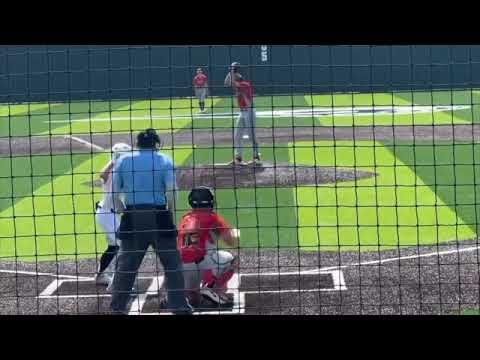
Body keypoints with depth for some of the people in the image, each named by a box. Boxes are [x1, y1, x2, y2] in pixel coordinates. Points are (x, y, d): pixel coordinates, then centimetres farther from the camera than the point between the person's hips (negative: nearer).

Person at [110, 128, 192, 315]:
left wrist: (124, 209, 13)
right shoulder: (164, 160, -1)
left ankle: (118, 306, 14)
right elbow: (171, 192, -8)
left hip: (132, 216, 2)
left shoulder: (123, 160, 5)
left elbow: (114, 190, 2)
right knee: (172, 262, 7)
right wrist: (170, 215, 5)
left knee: (126, 263, 11)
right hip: (159, 216, -2)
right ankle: (179, 305, 6)